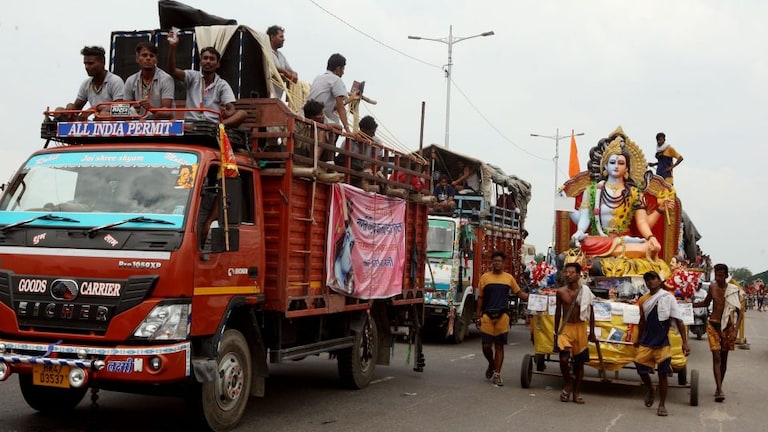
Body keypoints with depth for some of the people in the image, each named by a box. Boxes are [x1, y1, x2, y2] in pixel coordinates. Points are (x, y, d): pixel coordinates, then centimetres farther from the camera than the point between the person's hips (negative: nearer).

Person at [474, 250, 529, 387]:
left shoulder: (509, 278, 6)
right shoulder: (485, 277, 4)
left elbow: (519, 293, 11)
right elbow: (480, 298, 7)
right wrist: (478, 316, 5)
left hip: (502, 316, 0)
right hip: (487, 315, 0)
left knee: (499, 346, 3)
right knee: (486, 346, -1)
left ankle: (497, 374, 10)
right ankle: (491, 365, 29)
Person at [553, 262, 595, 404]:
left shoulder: (585, 291, -5)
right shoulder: (560, 292, -3)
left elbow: (590, 312, 4)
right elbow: (558, 312, 7)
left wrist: (592, 332, 5)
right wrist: (556, 332, 8)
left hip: (580, 328, 0)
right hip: (565, 328, 0)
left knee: (579, 361, 8)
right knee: (564, 359, -15)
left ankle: (576, 392, 21)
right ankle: (568, 383, 13)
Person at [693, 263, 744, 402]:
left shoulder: (734, 290, -8)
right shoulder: (712, 287, 1)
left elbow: (739, 312, -6)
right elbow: (706, 303, 19)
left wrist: (735, 330, -14)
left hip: (728, 326, -1)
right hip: (713, 325, 1)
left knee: (724, 358, 11)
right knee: (716, 357, -10)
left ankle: (719, 387, 25)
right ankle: (719, 391, -16)